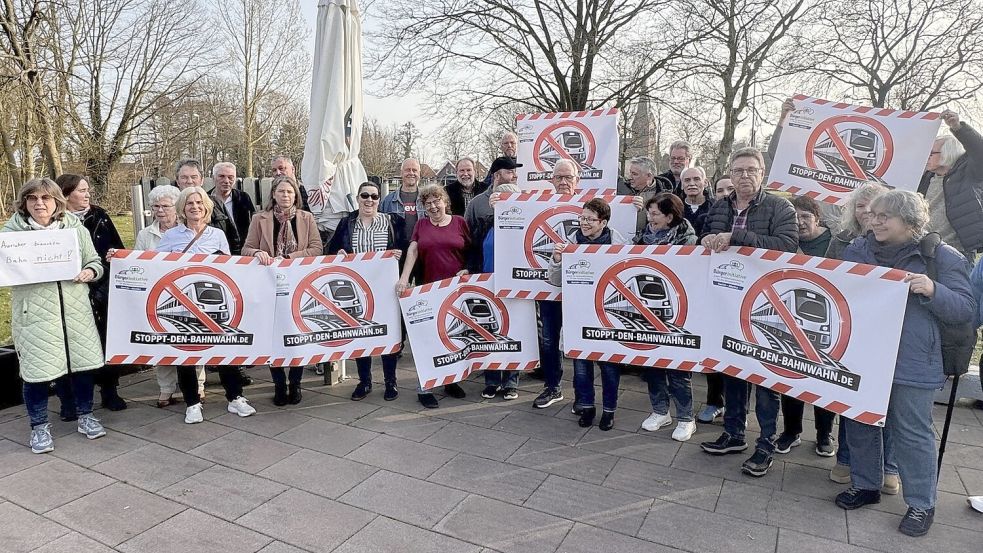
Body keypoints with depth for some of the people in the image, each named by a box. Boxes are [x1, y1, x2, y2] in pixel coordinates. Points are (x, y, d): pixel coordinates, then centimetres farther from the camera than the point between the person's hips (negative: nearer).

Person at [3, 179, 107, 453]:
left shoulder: (76, 227, 7)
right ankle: (39, 425, 22)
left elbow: (95, 262, 12)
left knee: (82, 362, 8)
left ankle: (85, 415, 28)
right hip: (34, 313, -2)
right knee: (37, 369, 2)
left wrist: (90, 272, -10)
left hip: (75, 310, 2)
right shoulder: (11, 231, 2)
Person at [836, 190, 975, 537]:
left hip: (912, 364, -4)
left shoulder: (941, 257, -4)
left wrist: (932, 290, -22)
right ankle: (865, 484, 33)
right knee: (860, 423, 15)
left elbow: (965, 310, -5)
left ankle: (921, 503, 23)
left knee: (912, 433, 5)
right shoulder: (857, 250, 7)